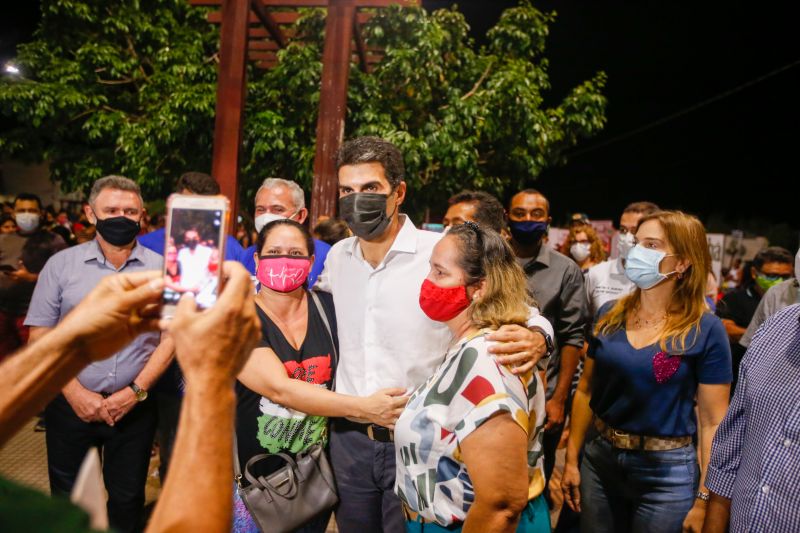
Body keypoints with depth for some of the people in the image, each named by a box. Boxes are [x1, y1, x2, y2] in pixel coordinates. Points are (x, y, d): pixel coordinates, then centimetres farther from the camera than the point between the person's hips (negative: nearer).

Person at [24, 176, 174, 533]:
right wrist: (76, 393, -10)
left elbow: (172, 337, -2)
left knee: (127, 499, 13)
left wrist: (136, 391, -10)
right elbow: (39, 336, -1)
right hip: (71, 404, 1)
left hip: (135, 406, 0)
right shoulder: (61, 265, -1)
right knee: (67, 500, 16)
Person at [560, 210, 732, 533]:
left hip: (668, 471, -3)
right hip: (600, 460, 4)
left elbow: (713, 422, -8)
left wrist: (704, 498, -8)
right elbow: (586, 391, 5)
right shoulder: (610, 315, -1)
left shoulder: (706, 331, -11)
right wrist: (571, 460, 5)